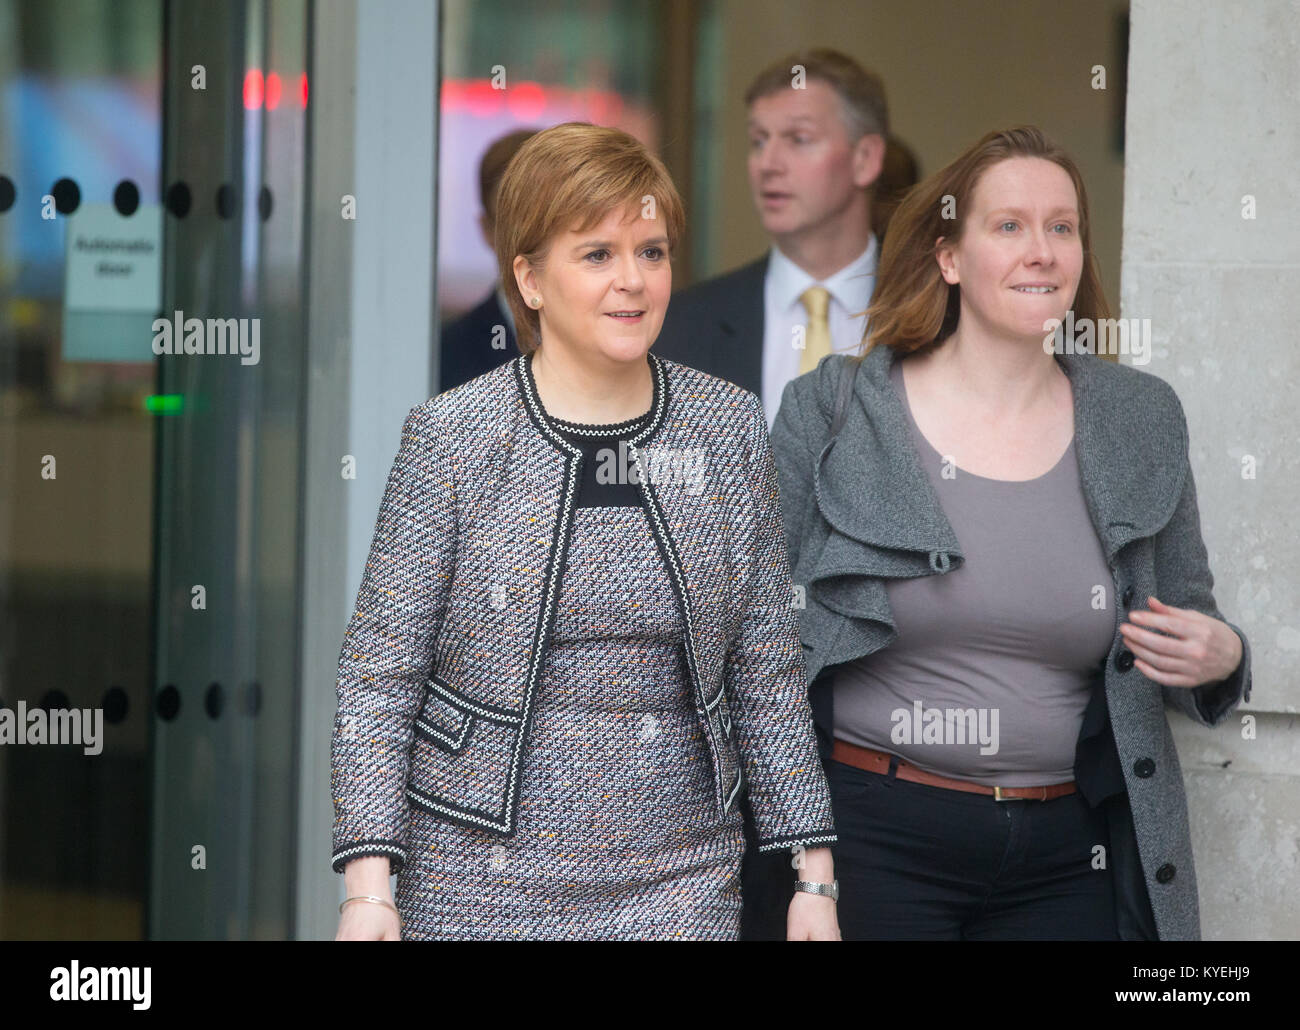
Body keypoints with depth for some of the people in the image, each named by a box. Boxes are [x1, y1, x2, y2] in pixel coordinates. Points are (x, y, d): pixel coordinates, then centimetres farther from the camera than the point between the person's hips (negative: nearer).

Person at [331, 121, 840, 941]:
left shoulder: (730, 428, 4)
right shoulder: (452, 438, -5)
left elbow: (768, 669, 8)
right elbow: (380, 674, -5)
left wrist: (814, 876, 5)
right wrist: (368, 885, -13)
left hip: (681, 877, 2)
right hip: (483, 883, -2)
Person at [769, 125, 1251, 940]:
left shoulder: (1140, 421, 8)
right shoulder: (831, 411, 0)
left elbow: (1190, 614, 16)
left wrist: (1219, 659, -7)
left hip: (1071, 853, 3)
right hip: (872, 835, -2)